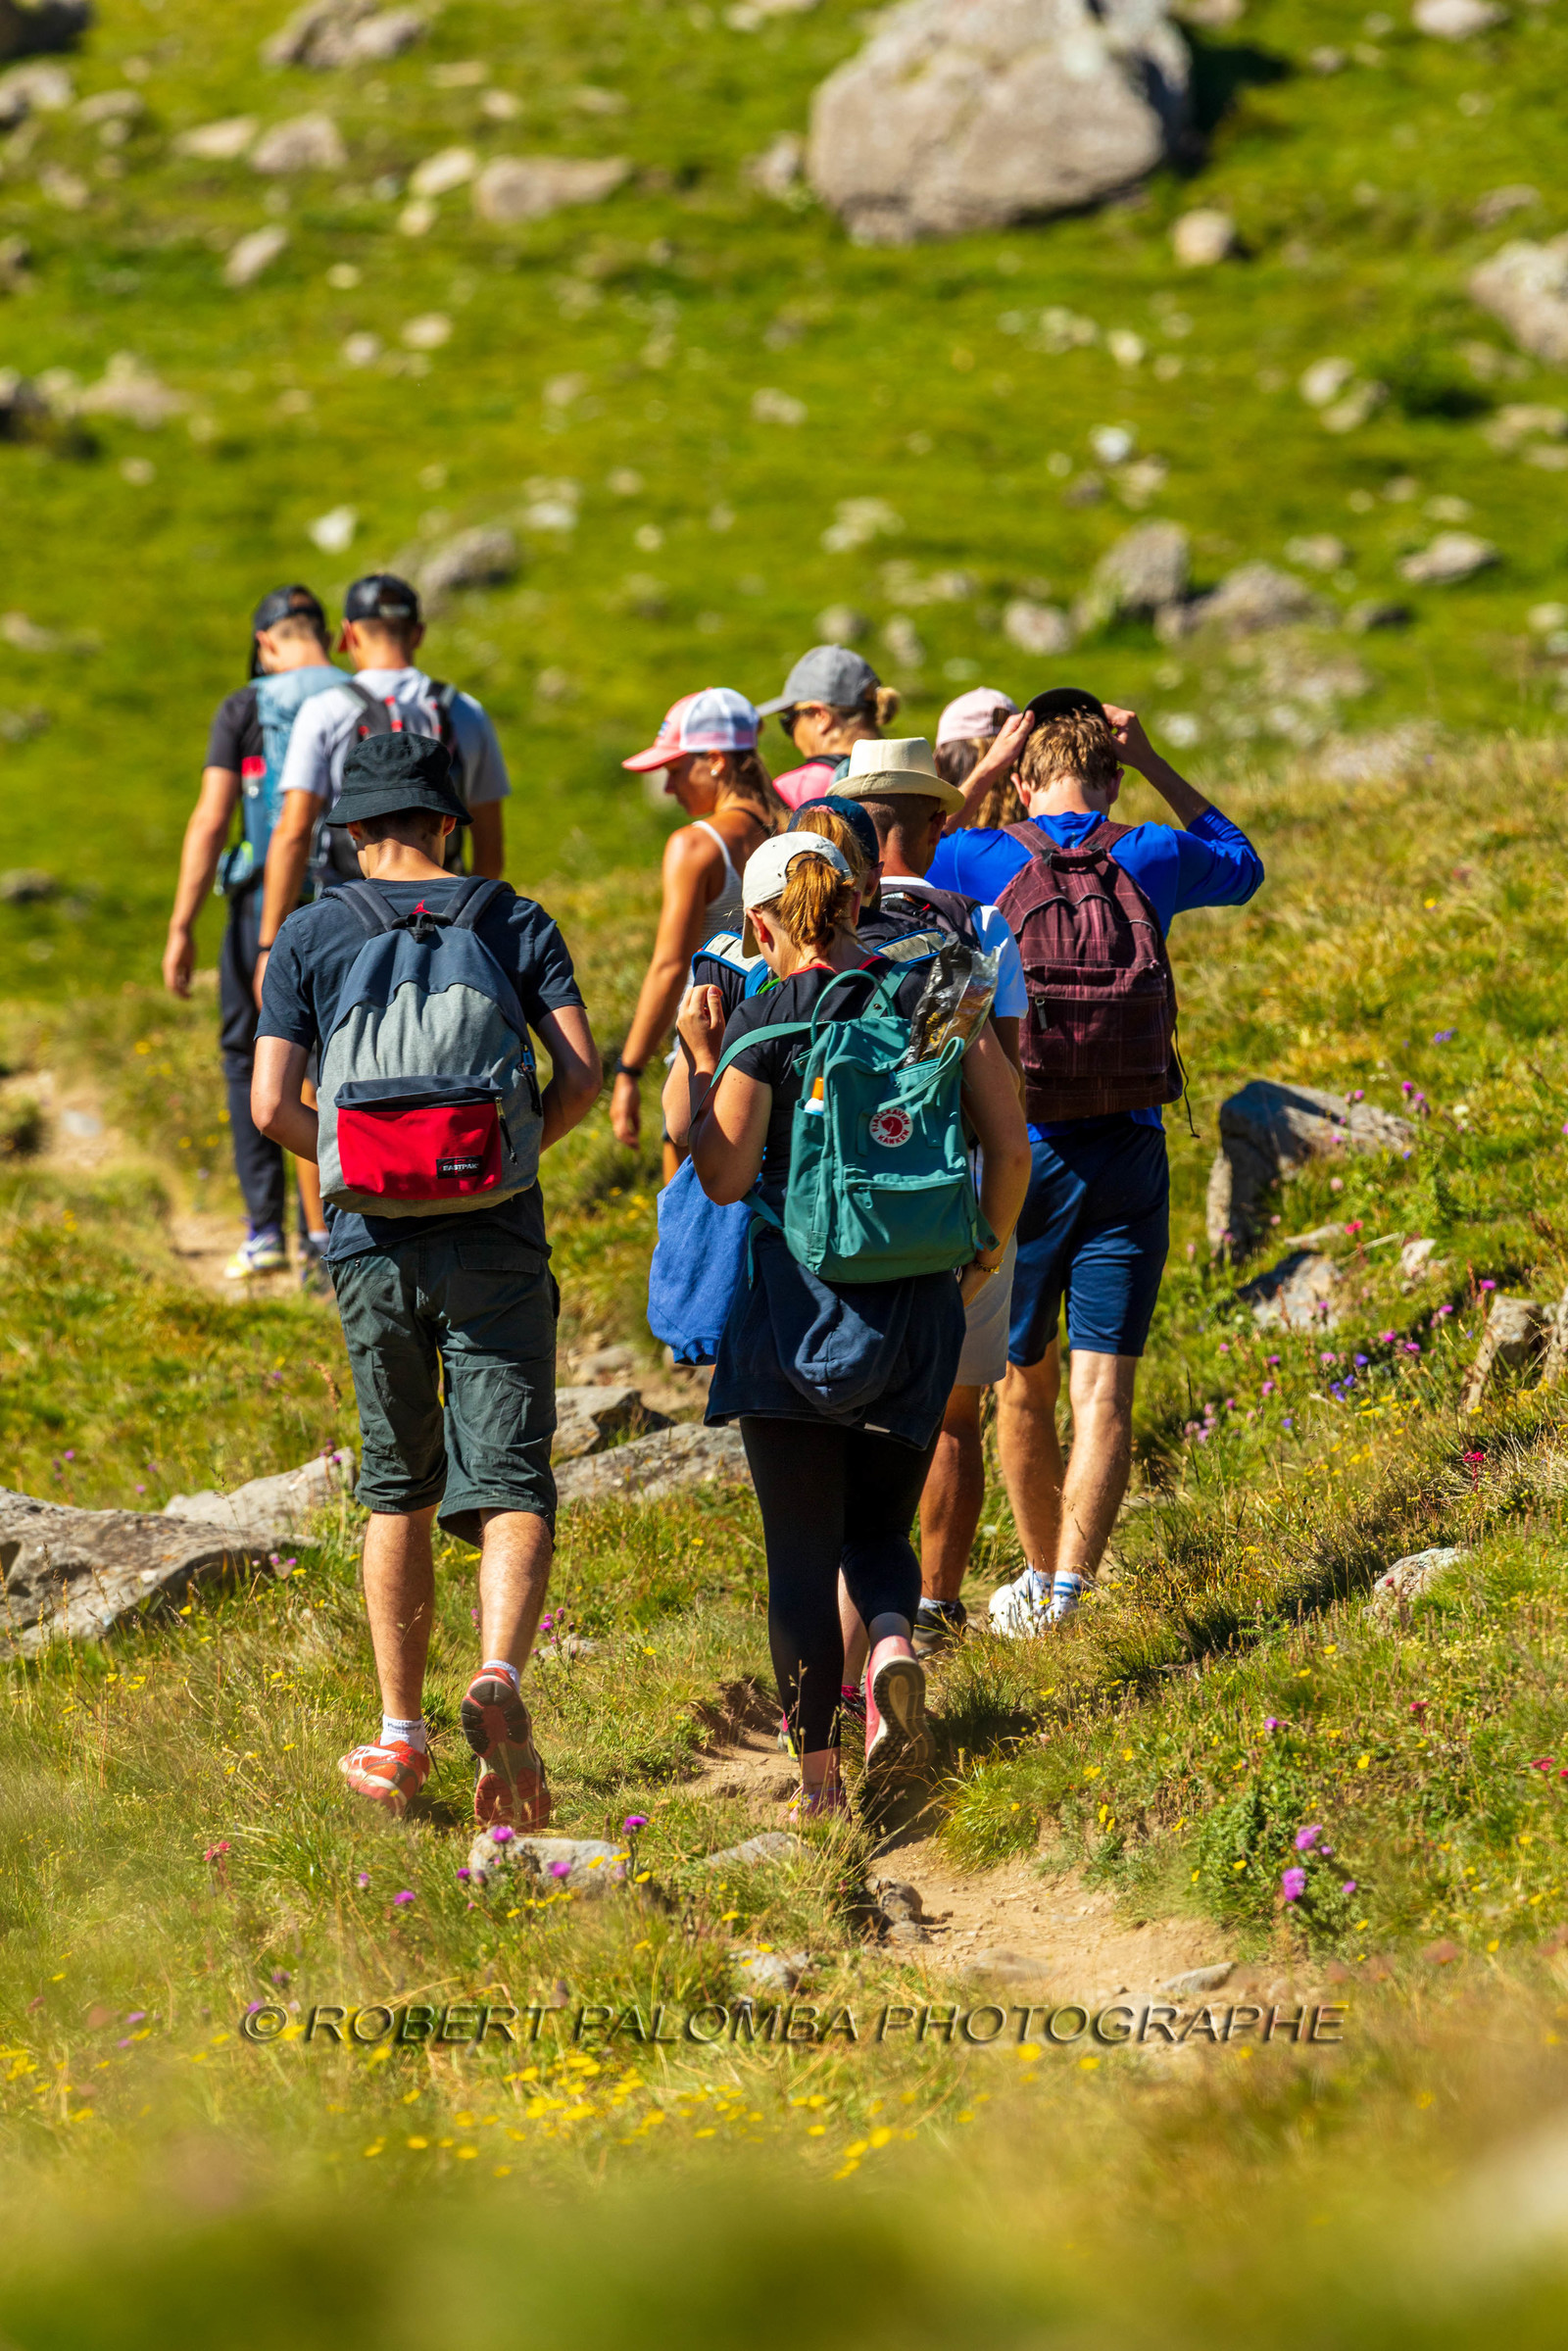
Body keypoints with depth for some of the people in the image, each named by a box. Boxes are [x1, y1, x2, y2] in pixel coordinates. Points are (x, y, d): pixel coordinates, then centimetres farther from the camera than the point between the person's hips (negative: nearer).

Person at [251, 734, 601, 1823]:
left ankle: (401, 1737, 18)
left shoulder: (311, 935, 4)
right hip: (498, 1240, -1)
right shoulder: (518, 924, 6)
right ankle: (499, 1678, -29)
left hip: (374, 1242, 1)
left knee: (399, 1490, 15)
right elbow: (581, 1073, -4)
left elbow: (273, 1103, -3)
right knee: (509, 1486, -3)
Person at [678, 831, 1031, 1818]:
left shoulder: (764, 1024, -7)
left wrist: (701, 1061, 1)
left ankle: (819, 1774, 4)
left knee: (801, 1549, 5)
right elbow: (1011, 1149, 3)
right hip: (916, 1303, 3)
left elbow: (726, 1176, -9)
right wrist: (982, 1263, 16)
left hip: (793, 1303, -3)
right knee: (880, 1530, 17)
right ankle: (895, 1646, -16)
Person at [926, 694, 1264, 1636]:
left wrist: (983, 772, 16)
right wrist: (1151, 761, 19)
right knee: (1104, 1388, -2)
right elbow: (1242, 862, 23)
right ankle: (1067, 1592, -13)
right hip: (1128, 1152, 0)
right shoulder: (1151, 861, 1)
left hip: (1019, 1155, 0)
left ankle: (1040, 1580, 28)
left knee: (1023, 1383, 16)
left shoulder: (977, 861, -5)